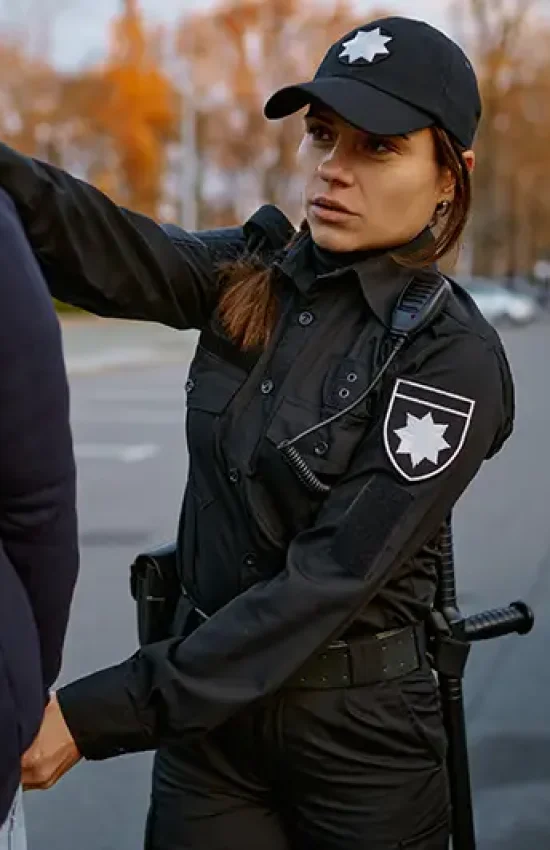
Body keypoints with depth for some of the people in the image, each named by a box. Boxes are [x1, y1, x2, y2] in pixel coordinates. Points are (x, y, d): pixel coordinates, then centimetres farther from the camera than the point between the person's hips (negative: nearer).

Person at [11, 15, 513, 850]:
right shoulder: (251, 274, -1)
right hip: (208, 703, 4)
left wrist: (100, 713, -24)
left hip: (357, 726, -3)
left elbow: (326, 580, -22)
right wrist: (7, 172, -41)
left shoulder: (451, 360, -17)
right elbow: (116, 253, -21)